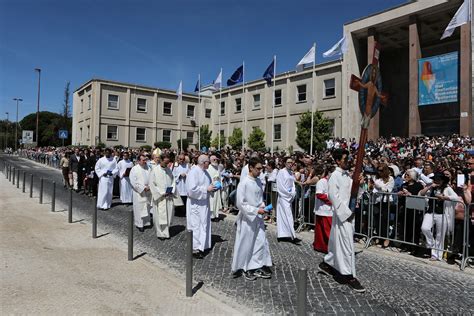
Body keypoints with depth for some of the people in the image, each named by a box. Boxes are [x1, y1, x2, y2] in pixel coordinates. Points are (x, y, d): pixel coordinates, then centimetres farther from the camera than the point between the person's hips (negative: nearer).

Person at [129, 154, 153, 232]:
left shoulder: (148, 168, 7)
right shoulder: (134, 169, -7)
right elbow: (133, 182, -12)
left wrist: (149, 186, -10)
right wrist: (143, 188, -16)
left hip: (148, 192, 5)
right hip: (139, 193, -5)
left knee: (147, 207, 12)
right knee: (139, 208, 0)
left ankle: (146, 222, 23)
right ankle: (139, 224, 11)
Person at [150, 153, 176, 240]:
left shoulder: (169, 170, 7)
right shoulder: (155, 170, -7)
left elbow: (173, 181, 10)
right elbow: (152, 184, -8)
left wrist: (172, 191, -6)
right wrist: (161, 193, -13)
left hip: (169, 197, 4)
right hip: (159, 197, -4)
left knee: (168, 215, 7)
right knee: (160, 216, 1)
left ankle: (166, 232, 20)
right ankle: (160, 234, 15)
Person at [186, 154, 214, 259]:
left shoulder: (205, 172, 8)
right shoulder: (193, 172, -20)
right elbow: (192, 189, -26)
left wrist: (212, 187, 1)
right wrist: (206, 189, -21)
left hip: (204, 203, 9)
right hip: (195, 204, -9)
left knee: (204, 224, 16)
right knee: (196, 226, 0)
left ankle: (201, 246, 29)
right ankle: (195, 249, 13)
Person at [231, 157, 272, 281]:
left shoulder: (258, 181, 3)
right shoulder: (244, 183, -18)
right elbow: (240, 203, -18)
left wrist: (263, 206, -2)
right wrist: (256, 210, -19)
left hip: (258, 217, 7)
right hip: (247, 218, -6)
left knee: (261, 242, 7)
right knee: (245, 244, 7)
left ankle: (258, 267, 20)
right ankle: (244, 268, 24)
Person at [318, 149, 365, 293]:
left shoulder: (347, 175, 12)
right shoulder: (335, 176, -12)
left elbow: (352, 192, 17)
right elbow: (335, 197, -16)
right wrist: (346, 214, -16)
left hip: (349, 213, 8)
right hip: (342, 214, -8)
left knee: (337, 241, 17)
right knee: (346, 244, -4)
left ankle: (326, 264, 34)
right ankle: (350, 276, 5)